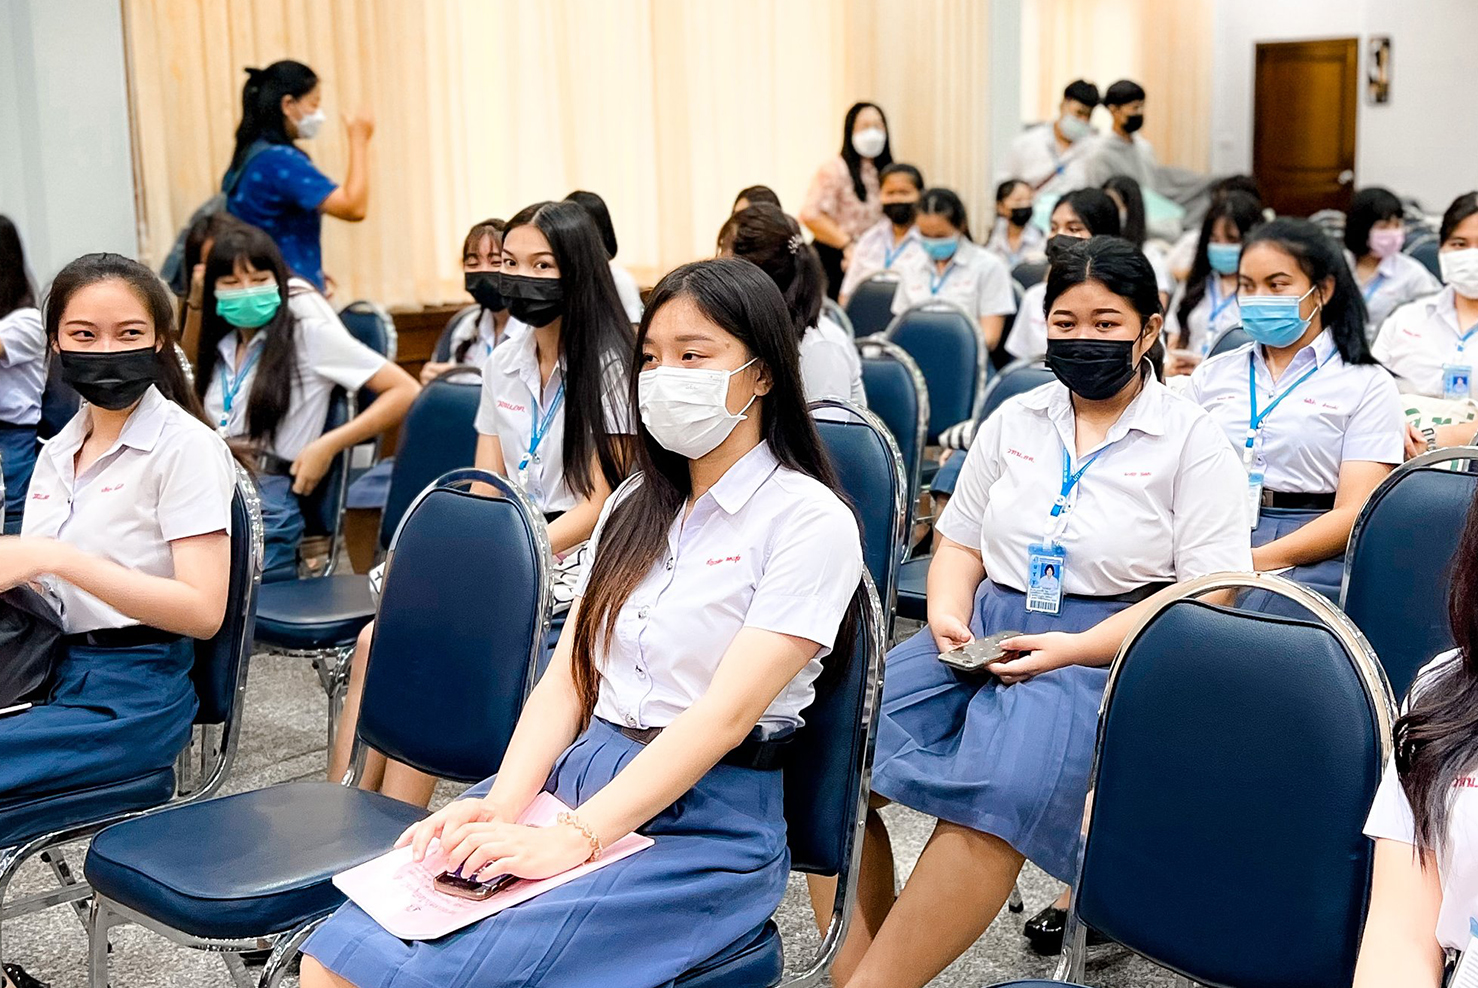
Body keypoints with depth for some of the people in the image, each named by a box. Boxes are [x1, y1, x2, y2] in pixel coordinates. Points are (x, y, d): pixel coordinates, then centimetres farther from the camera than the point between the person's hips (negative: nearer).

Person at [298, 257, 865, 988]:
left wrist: (573, 840, -24)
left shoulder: (812, 522, -6)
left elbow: (726, 714, -16)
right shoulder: (636, 507, 15)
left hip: (708, 823, -5)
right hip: (577, 773, 6)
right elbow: (567, 677, 9)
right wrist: (502, 806, -8)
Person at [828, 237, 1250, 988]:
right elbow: (960, 544, 19)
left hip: (1111, 652, -5)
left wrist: (1076, 650, -17)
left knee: (998, 791, -36)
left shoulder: (1191, 441, 2)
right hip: (984, 632, 5)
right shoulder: (1014, 420, 15)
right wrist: (947, 614, -4)